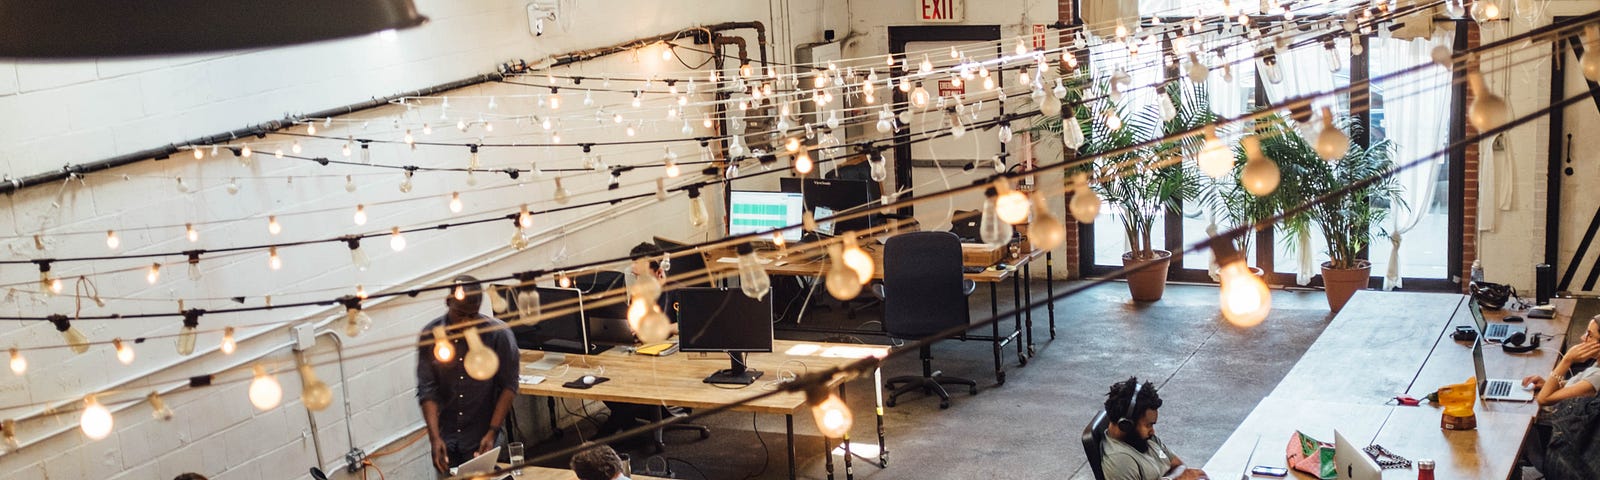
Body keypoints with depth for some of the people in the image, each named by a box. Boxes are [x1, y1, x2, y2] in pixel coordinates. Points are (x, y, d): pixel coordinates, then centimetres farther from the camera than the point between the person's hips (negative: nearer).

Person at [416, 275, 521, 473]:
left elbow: (508, 386, -7)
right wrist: (435, 437, -18)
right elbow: (427, 389, -8)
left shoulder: (498, 334, -12)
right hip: (445, 436, 2)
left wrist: (493, 432, -14)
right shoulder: (430, 335, -6)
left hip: (481, 437, -2)